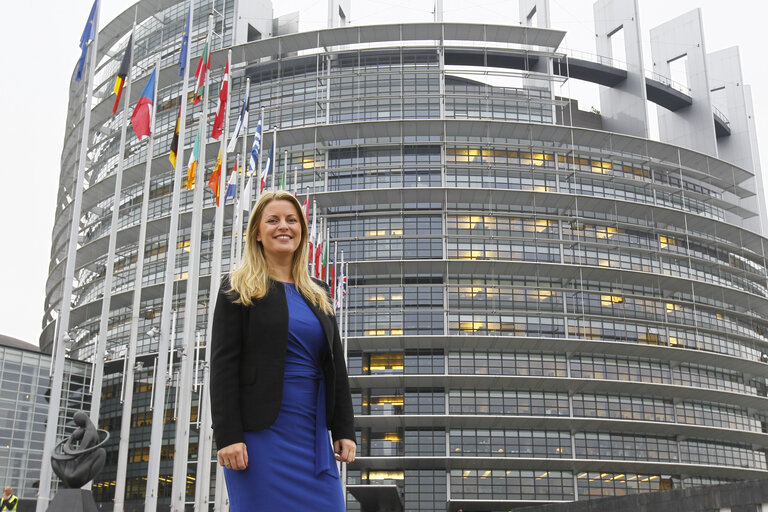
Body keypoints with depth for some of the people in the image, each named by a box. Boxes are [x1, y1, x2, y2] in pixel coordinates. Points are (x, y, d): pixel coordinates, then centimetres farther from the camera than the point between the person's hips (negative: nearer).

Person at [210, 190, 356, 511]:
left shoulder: (318, 293, 16)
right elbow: (223, 365, -6)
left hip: (312, 433, 5)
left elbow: (335, 365, 15)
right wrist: (227, 436, -15)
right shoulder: (238, 290, 2)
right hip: (261, 432, -5)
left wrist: (344, 430, 7)